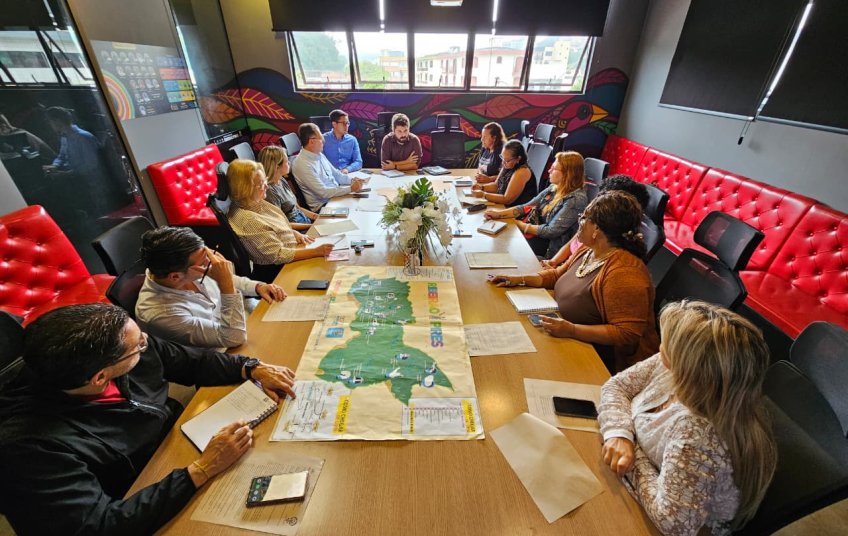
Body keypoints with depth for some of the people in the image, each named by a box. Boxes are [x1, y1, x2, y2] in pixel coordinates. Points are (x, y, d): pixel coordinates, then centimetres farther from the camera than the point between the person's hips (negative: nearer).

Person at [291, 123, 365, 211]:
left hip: (336, 195, 9)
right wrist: (350, 188, -22)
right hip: (323, 205, -9)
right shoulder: (302, 164, -19)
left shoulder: (319, 155, 9)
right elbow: (323, 192, -23)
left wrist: (352, 181, -1)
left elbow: (336, 174, 18)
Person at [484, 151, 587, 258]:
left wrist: (521, 225, -14)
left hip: (549, 248, -6)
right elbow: (527, 207, 4)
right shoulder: (554, 188, 5)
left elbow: (551, 231, -21)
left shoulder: (576, 199, -19)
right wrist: (500, 213, -8)